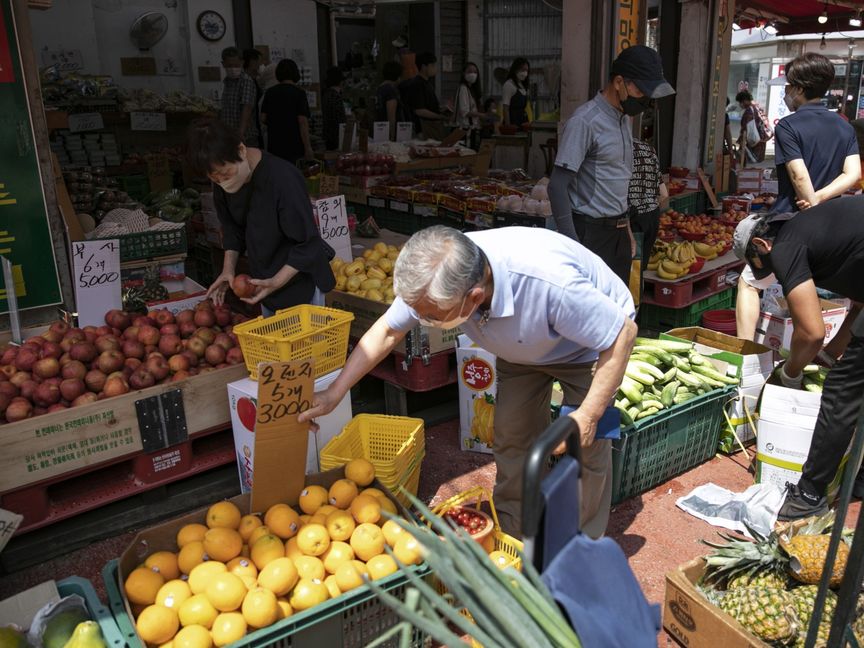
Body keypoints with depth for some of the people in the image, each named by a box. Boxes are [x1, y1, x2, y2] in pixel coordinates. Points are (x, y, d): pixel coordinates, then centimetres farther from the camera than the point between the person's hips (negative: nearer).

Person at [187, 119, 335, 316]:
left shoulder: (283, 179, -27)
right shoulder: (223, 184, -5)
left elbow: (307, 244, -22)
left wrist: (276, 282, -27)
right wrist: (228, 269, -4)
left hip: (300, 281, -7)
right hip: (265, 282, 7)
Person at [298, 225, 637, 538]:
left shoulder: (550, 283, -48)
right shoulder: (433, 280, -30)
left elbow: (623, 333, -32)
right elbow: (386, 330, -12)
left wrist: (588, 416, -29)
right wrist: (334, 392, -11)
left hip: (588, 346, -4)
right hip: (524, 347, 5)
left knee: (585, 446, -4)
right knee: (511, 437, 6)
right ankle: (510, 529, 27)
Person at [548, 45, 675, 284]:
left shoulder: (624, 119, 13)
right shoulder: (585, 121, -14)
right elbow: (558, 186, -18)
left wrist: (626, 228, 19)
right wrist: (572, 244, -21)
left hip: (618, 231, 8)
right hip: (591, 232, -8)